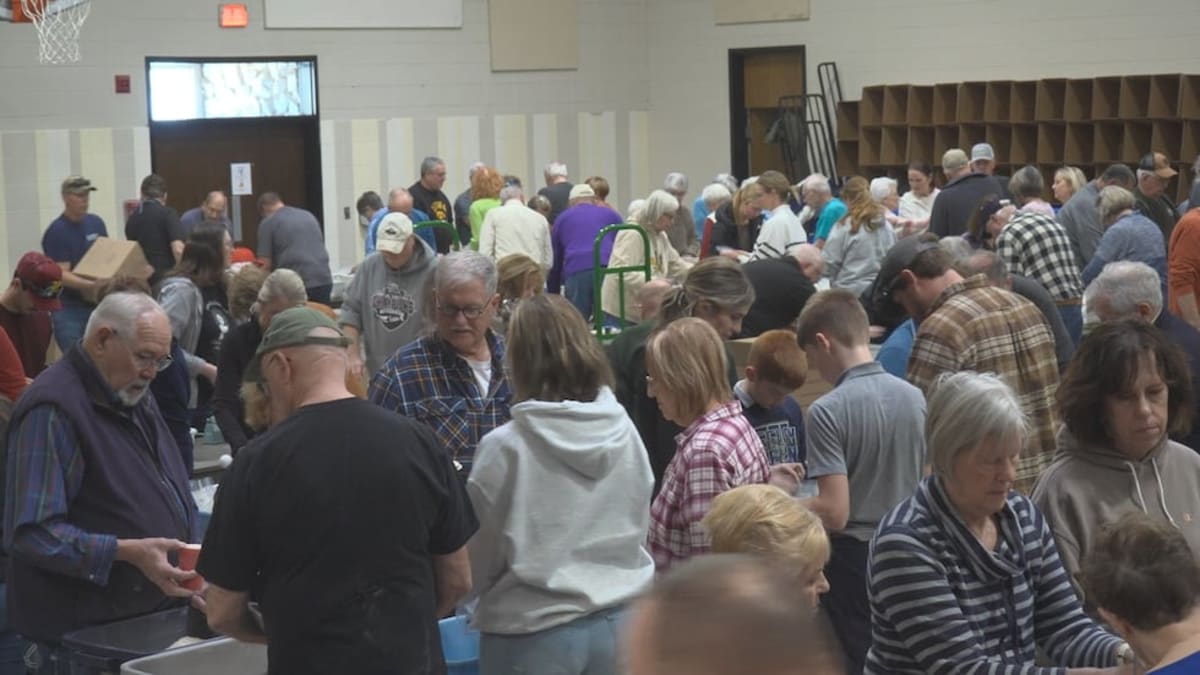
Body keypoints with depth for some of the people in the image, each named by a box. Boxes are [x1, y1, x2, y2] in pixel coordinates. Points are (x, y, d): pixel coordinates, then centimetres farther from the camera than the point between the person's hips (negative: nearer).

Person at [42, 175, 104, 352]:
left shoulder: (96, 223, 7)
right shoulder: (56, 232, -13)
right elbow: (62, 275, -18)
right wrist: (93, 285, -31)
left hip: (97, 304, 6)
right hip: (69, 309, -6)